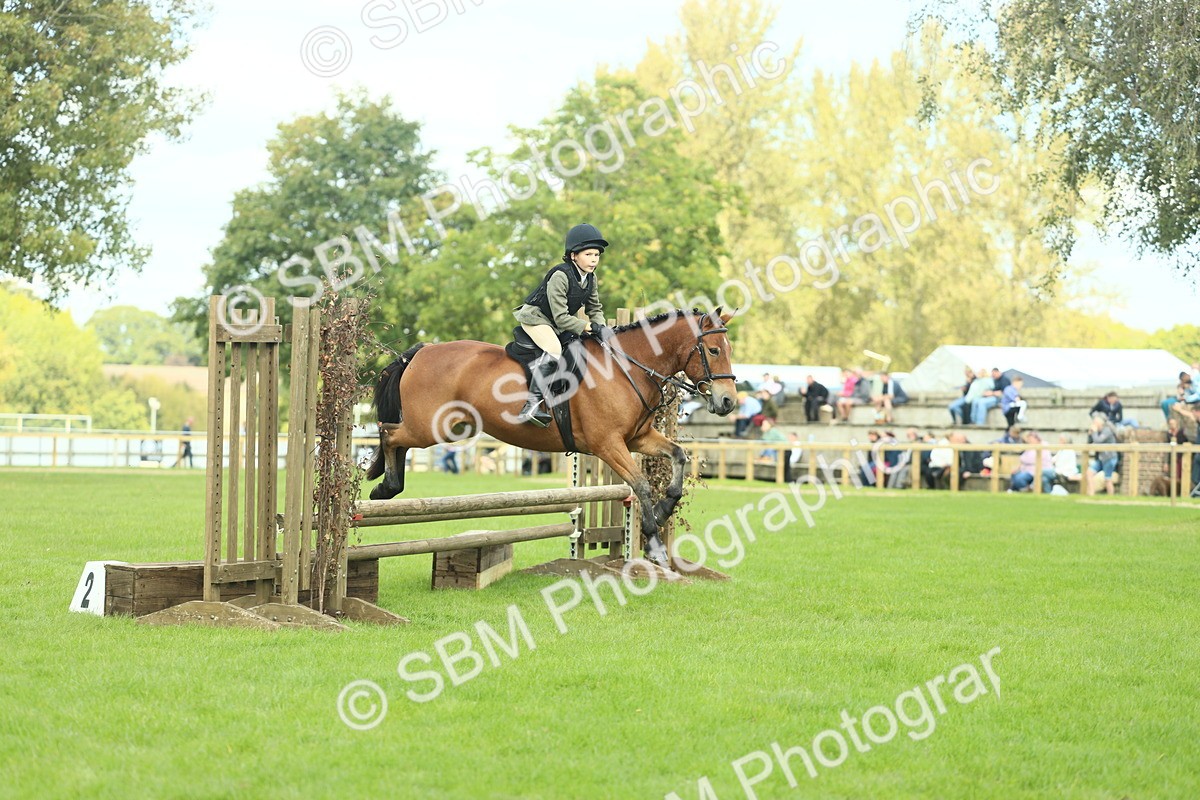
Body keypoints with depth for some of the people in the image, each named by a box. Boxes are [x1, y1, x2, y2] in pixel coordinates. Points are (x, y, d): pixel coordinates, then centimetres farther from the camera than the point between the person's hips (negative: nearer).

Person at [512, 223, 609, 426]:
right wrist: (590, 327, -27)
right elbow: (561, 318, -27)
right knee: (553, 350, -32)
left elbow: (595, 308, 10)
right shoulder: (560, 276, -25)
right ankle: (533, 403, -36)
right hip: (535, 317, -9)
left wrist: (601, 328, -10)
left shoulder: (590, 278, 0)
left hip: (559, 323, 9)